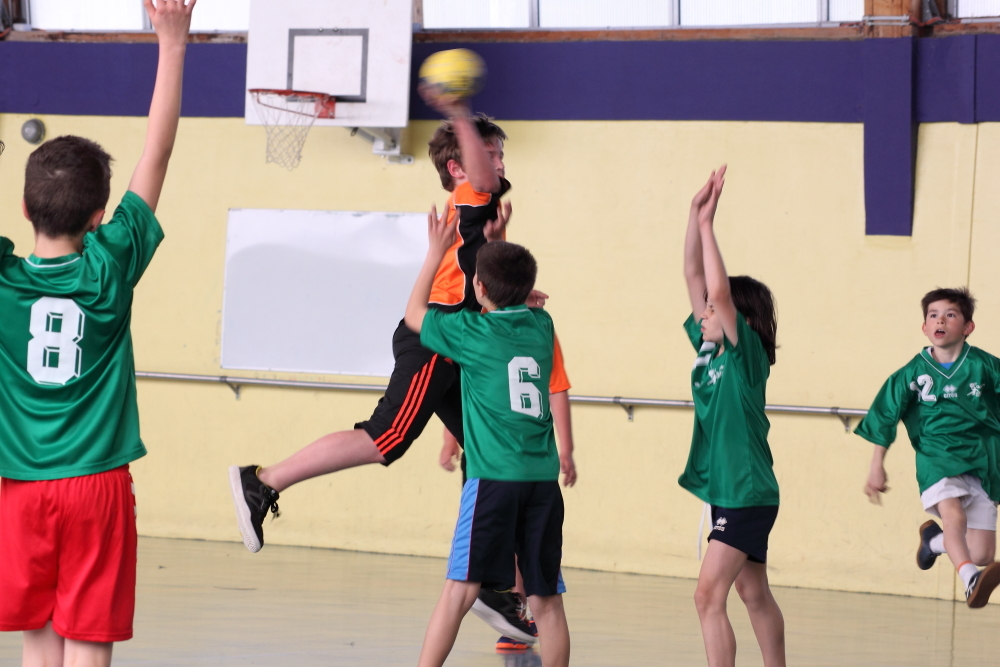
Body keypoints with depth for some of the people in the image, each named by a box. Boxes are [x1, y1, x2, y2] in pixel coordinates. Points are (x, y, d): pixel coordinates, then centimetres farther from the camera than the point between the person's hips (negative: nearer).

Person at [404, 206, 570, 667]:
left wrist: (436, 252, 22)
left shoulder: (472, 333, -2)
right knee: (547, 598, 6)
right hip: (544, 475, 4)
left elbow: (414, 314, 16)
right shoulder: (541, 326, 10)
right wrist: (498, 242, 41)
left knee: (461, 590, -8)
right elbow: (520, 302, 35)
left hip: (494, 477, -4)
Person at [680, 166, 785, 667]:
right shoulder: (708, 347, 7)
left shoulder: (748, 353, -13)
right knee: (754, 595, 17)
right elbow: (695, 276, 6)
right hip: (727, 491, 9)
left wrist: (708, 223, -21)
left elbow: (720, 291, -26)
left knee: (709, 595, -15)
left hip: (748, 495, -9)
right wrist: (696, 214, -2)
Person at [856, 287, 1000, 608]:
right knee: (954, 515, -32)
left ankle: (935, 539, 30)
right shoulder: (912, 373, 2)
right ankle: (971, 580, -49)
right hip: (936, 458, -1)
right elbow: (884, 419, 9)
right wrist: (877, 467, 9)